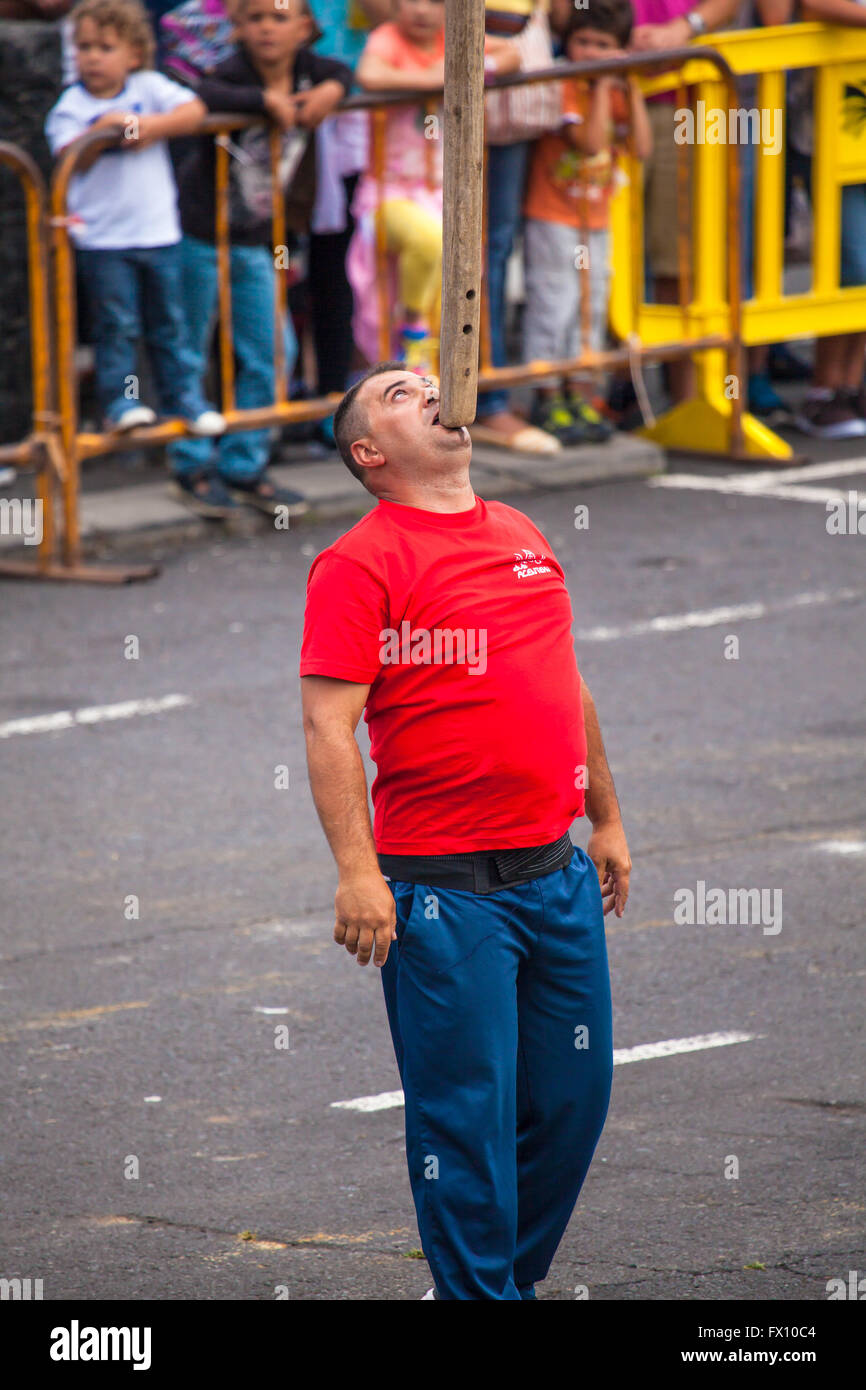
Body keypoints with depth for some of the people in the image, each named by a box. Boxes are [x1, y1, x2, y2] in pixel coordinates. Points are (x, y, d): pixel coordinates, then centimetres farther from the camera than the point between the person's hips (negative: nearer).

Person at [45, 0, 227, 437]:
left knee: (168, 323, 12)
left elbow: (194, 110, -6)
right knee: (116, 325, -4)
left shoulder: (150, 88, 3)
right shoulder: (70, 106, -3)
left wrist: (155, 127, -18)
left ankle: (183, 398, 21)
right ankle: (118, 402, 4)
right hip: (102, 238, -3)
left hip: (158, 232, 3)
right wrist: (103, 131, -26)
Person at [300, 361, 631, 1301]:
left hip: (557, 873, 7)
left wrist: (606, 819, 24)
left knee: (573, 1099, 10)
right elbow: (329, 727, -13)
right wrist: (357, 871, -21)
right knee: (467, 1115, -3)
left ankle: (517, 1274, 25)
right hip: (443, 889, -7)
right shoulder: (361, 562, -7)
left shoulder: (524, 537, 15)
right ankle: (478, 1293, 7)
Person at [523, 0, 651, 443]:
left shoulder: (617, 93, 6)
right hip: (552, 218, -7)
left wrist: (632, 90, -8)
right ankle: (547, 400, 2)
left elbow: (642, 147, -5)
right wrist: (603, 87, -23)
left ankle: (577, 394, 19)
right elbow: (590, 140, -26)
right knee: (553, 306, -5)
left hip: (596, 219, 7)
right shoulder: (562, 87, -14)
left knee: (592, 307, 11)